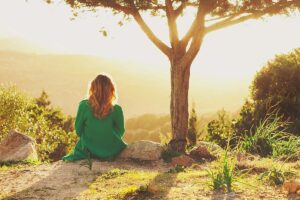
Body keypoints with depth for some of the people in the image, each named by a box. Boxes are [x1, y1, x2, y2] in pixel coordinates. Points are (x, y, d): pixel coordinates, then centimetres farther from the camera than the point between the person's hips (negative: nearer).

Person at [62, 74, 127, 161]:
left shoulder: (84, 105, -18)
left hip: (89, 152, 1)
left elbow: (78, 131, -5)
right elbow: (120, 133, -2)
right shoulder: (116, 110, -18)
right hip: (111, 154, 0)